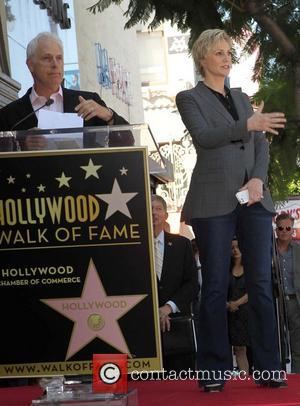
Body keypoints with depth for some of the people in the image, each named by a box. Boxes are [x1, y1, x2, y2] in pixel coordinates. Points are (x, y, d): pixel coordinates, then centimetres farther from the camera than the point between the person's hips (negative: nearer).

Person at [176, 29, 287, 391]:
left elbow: (261, 145, 13)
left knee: (261, 282, 0)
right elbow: (204, 136, -13)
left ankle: (268, 367, 5)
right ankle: (214, 371, 3)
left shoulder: (242, 99, 20)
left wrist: (258, 179, -6)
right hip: (214, 201, -4)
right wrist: (248, 125, -25)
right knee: (215, 285, -3)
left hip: (254, 198, 4)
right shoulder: (190, 98, 5)